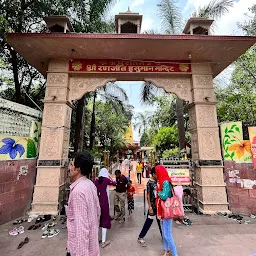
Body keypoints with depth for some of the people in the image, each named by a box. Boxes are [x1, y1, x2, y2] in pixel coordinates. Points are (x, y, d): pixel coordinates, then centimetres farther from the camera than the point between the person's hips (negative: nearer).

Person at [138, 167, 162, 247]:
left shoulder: (157, 181, 2)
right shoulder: (149, 182, -18)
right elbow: (148, 196, -16)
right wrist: (150, 207, -16)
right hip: (153, 206, -6)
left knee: (160, 221, 18)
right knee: (148, 222, 5)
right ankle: (140, 237, 21)